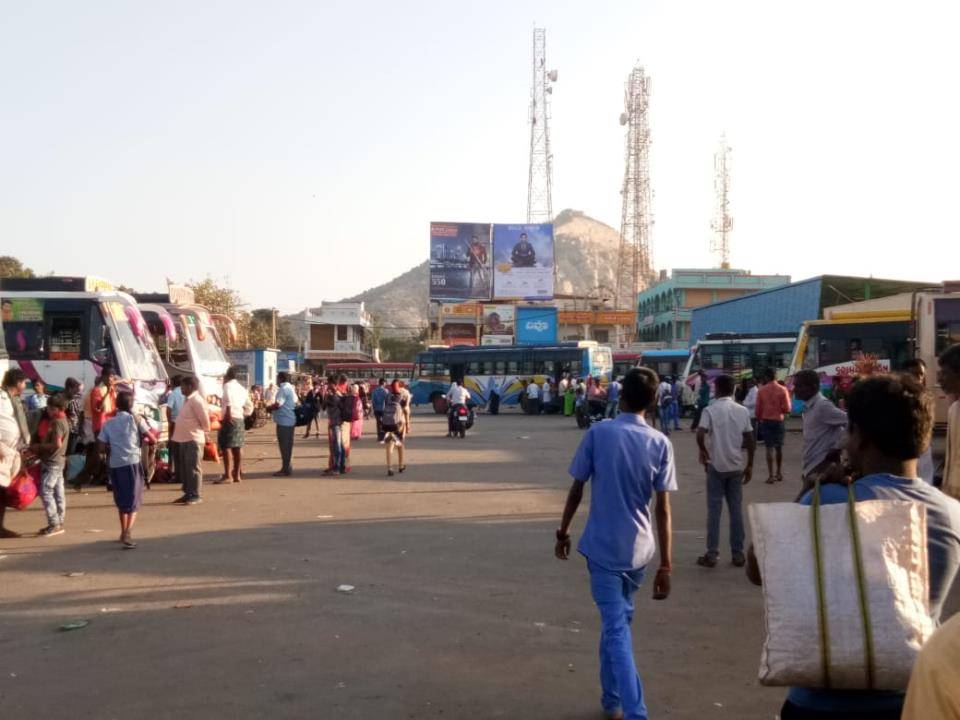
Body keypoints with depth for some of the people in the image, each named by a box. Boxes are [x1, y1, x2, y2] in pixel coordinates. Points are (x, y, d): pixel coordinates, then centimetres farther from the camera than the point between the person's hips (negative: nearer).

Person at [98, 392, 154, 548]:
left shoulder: (109, 423, 8)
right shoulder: (136, 419, 1)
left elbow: (103, 447, 5)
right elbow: (152, 439, 1)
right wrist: (141, 440, 21)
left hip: (115, 464, 3)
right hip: (132, 463, -3)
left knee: (121, 500, 19)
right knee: (134, 500, 0)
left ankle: (124, 532, 30)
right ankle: (127, 533, -18)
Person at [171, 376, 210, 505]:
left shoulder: (196, 400, -16)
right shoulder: (187, 399, 15)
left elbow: (205, 419, -17)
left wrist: (205, 431, -2)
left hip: (193, 440, -10)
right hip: (184, 439, 10)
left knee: (193, 468, -5)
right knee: (184, 468, 13)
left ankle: (195, 496, -1)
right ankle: (187, 493, 21)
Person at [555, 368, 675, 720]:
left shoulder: (598, 432, -9)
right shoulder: (661, 443, -4)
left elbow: (577, 489, -4)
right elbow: (663, 509, -5)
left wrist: (563, 532, 11)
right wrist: (665, 565, -2)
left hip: (603, 546, -3)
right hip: (639, 548, 3)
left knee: (616, 629, -4)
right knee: (619, 620, 21)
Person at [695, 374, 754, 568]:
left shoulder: (710, 410, -8)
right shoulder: (742, 411, 3)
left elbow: (700, 435, -21)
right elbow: (750, 441, 3)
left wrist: (704, 452, -2)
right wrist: (749, 465, 11)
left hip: (716, 465, -3)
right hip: (736, 465, 3)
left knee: (714, 510, 2)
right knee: (736, 509, 9)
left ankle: (712, 554, 4)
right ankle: (738, 553, 13)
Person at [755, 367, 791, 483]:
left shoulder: (762, 390, -5)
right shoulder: (782, 390, -6)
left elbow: (758, 408, -1)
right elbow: (787, 408, -8)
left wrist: (759, 419, 15)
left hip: (766, 421, -1)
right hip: (779, 420, 1)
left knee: (769, 448, 1)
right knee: (779, 447, 15)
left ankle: (771, 475, -4)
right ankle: (779, 473, 23)